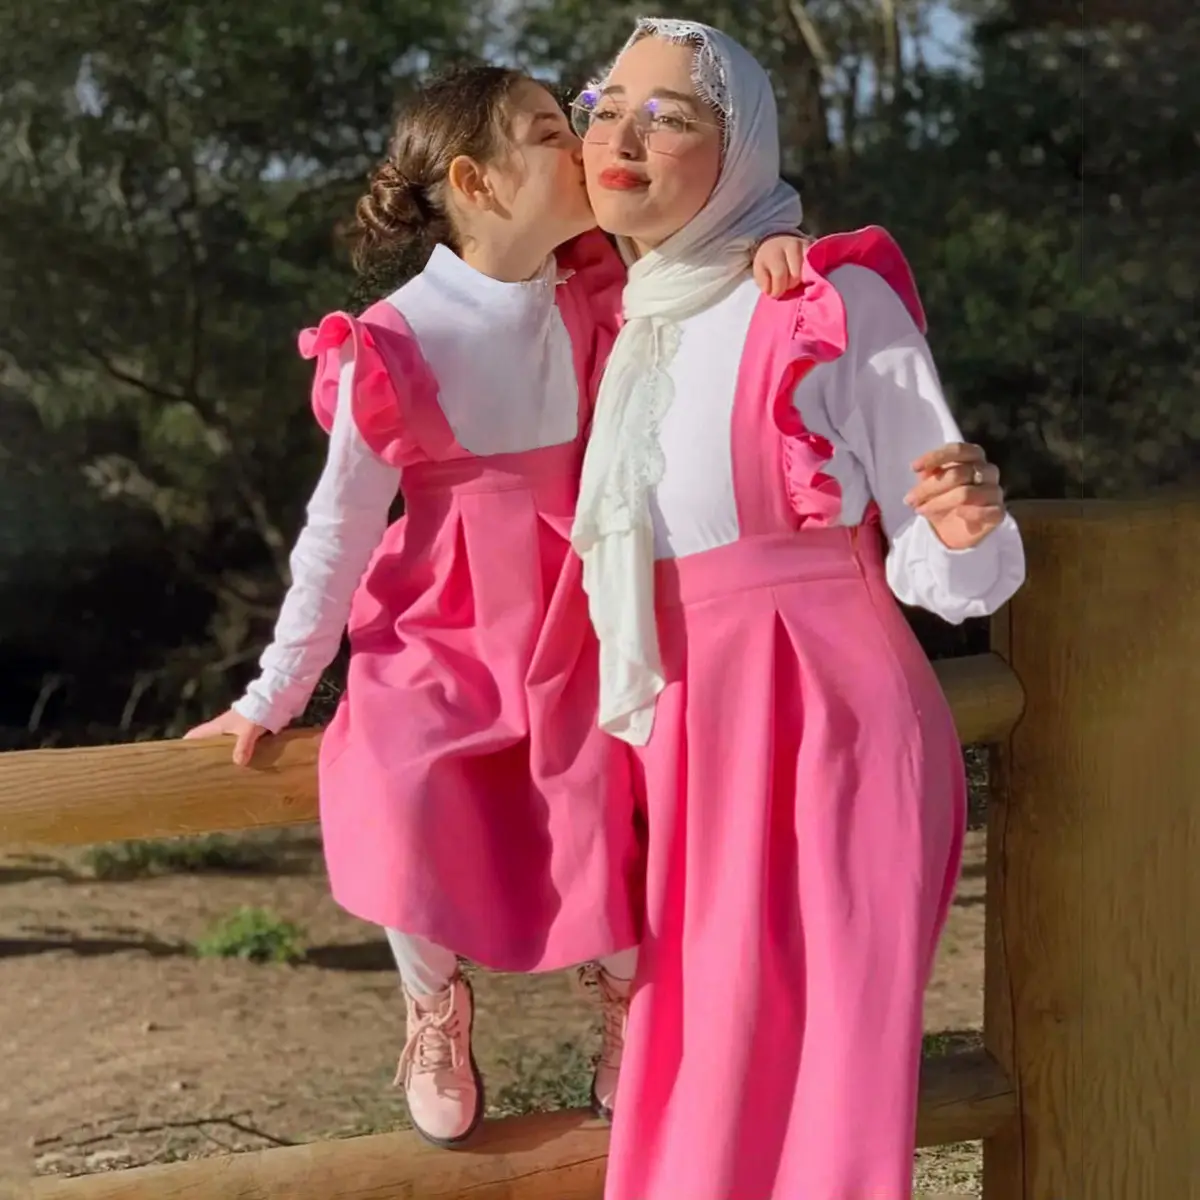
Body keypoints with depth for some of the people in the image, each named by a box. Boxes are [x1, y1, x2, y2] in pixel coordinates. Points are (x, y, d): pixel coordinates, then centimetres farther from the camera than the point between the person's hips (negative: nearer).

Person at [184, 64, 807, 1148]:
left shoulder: (600, 288, -4)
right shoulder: (398, 346, -14)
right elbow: (341, 526, -6)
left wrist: (774, 239, -22)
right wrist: (275, 695, -1)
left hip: (583, 629, 3)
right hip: (448, 637, -3)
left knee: (618, 816, -21)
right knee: (408, 804, -29)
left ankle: (626, 1010, 12)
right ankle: (435, 1002, 4)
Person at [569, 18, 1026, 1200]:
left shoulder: (839, 303, -9)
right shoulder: (620, 332, 10)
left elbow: (937, 572, -8)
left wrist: (970, 529, -30)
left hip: (827, 734, -6)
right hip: (687, 748, 6)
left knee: (813, 1087, -7)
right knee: (697, 1079, 8)